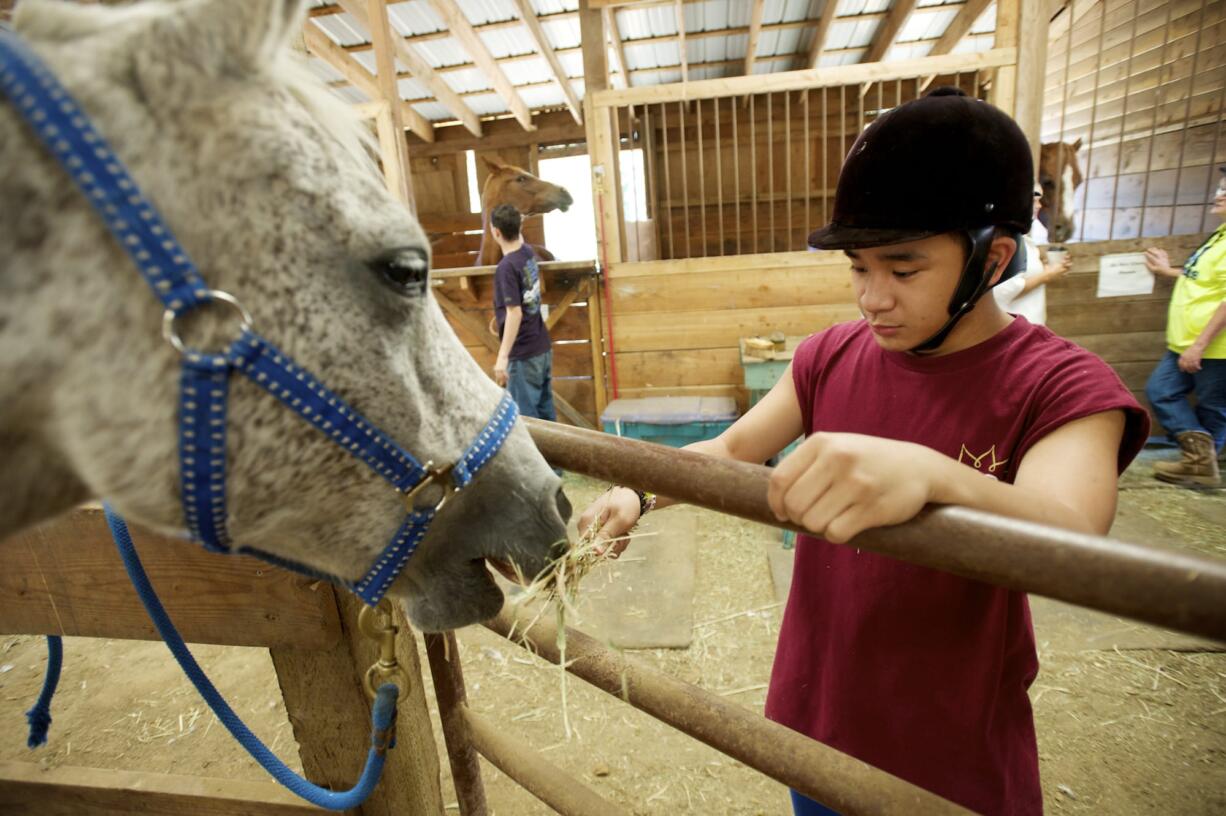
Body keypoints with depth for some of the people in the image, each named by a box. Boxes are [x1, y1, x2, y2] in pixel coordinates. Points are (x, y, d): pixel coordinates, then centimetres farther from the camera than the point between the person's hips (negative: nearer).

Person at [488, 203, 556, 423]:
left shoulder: (507, 266, -19)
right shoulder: (528, 253, 5)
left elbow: (515, 313, -23)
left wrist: (502, 357, -23)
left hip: (523, 355, -8)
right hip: (543, 347, 8)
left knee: (524, 417, 3)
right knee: (546, 413, 17)